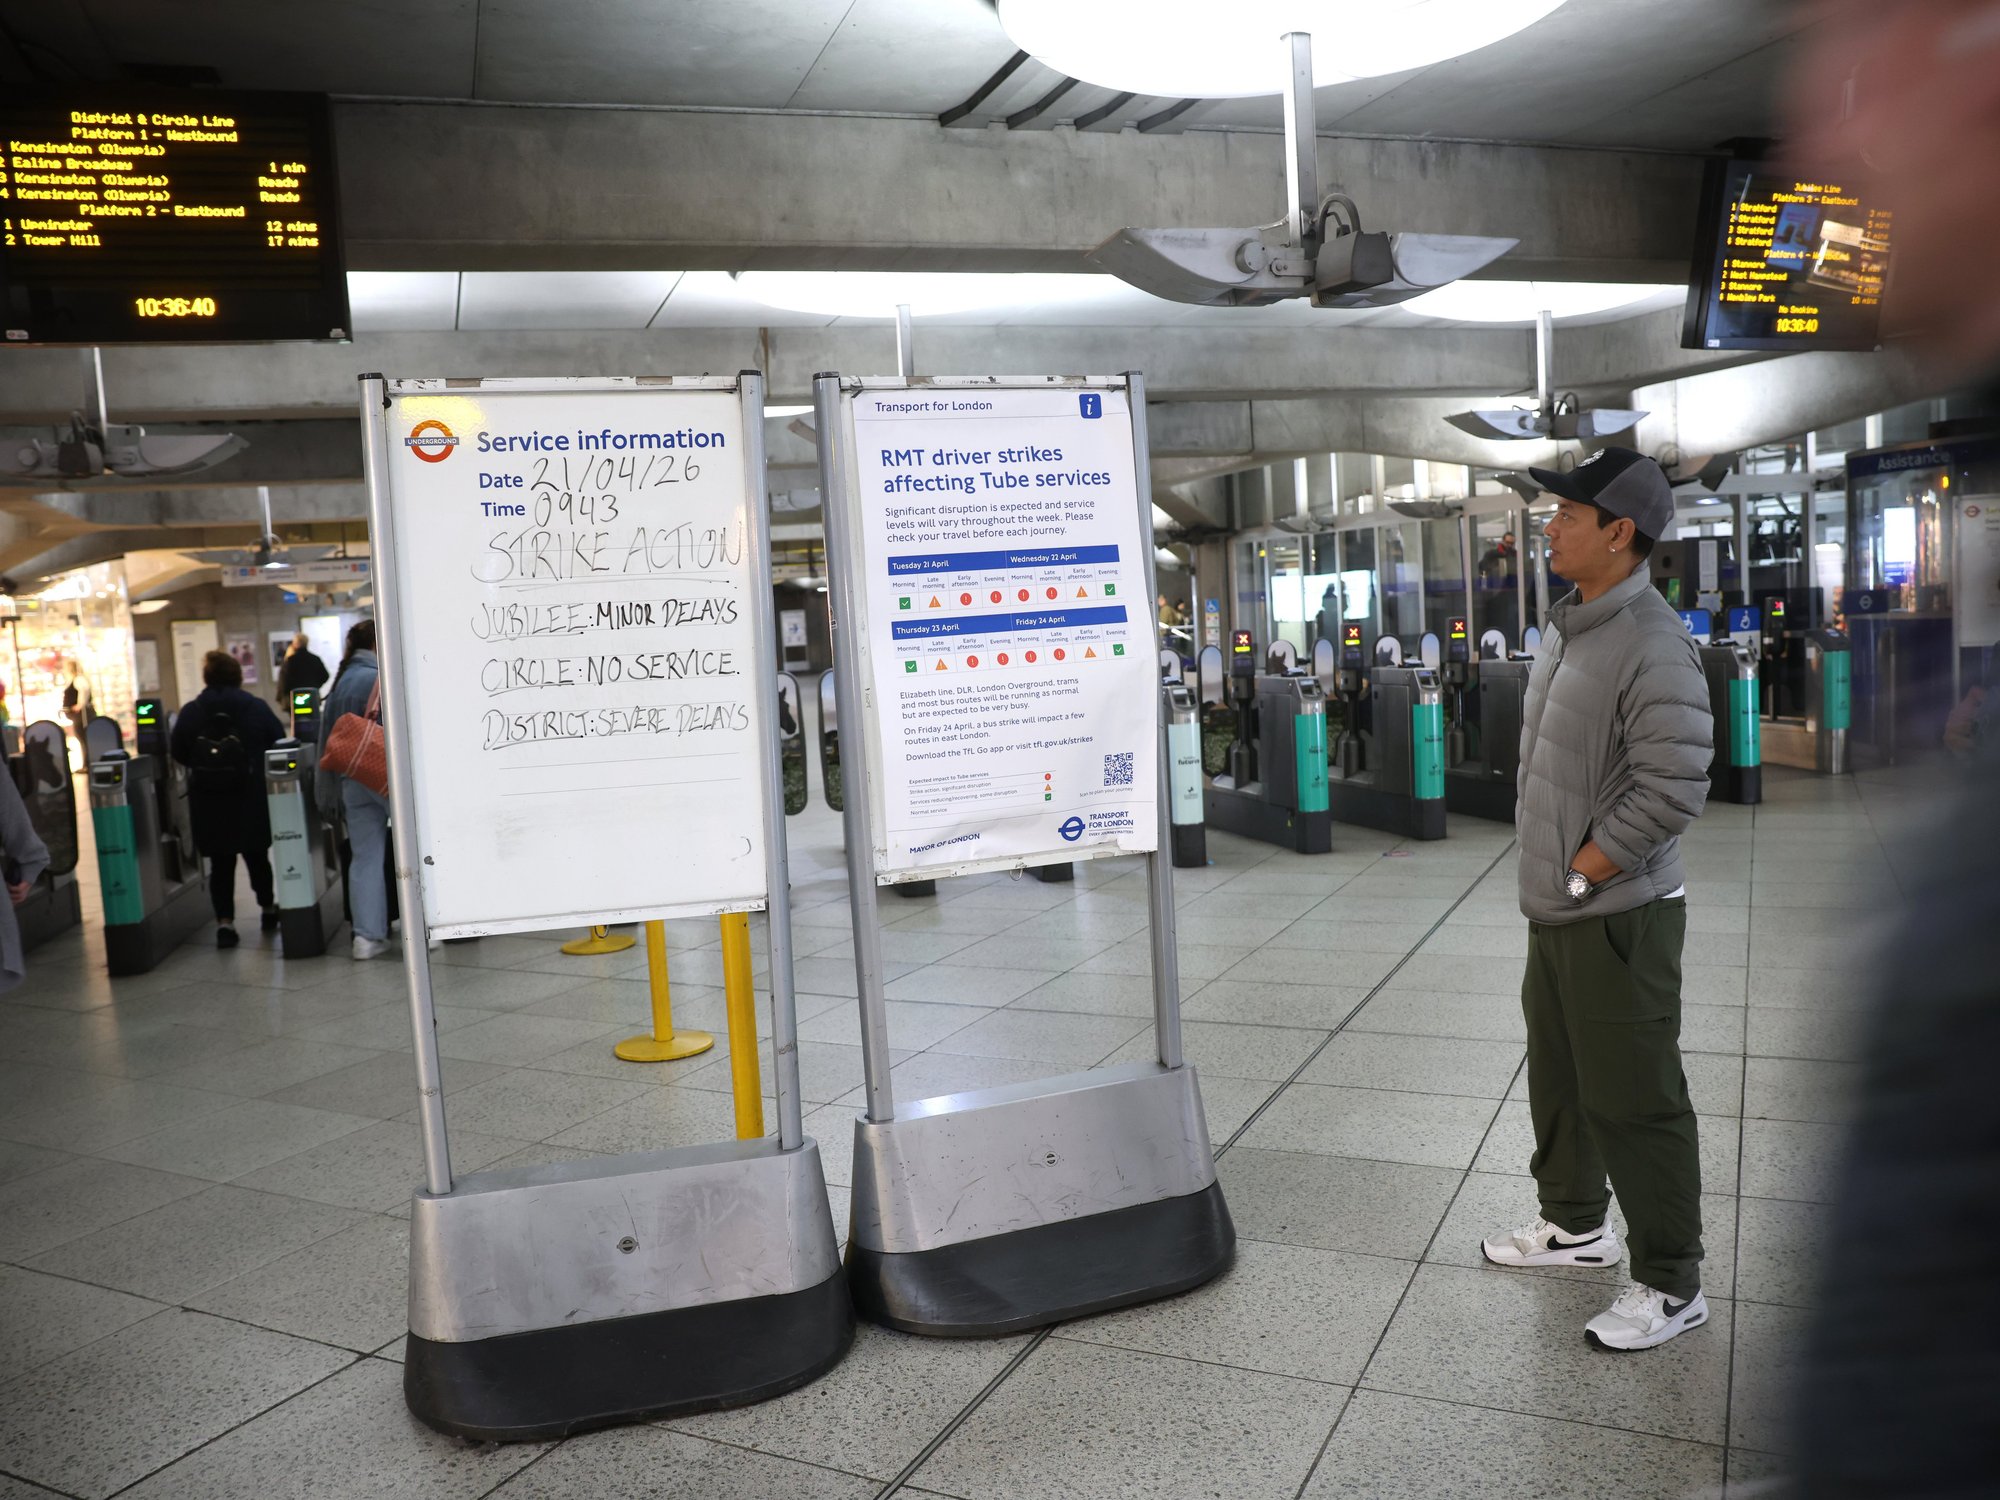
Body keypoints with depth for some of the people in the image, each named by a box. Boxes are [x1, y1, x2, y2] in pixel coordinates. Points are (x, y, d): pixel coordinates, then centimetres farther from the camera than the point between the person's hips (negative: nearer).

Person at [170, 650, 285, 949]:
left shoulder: (190, 713, -3)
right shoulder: (257, 708, -6)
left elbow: (177, 753, 1)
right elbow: (279, 743, -3)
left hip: (208, 802, 0)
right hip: (252, 799, 0)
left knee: (220, 862, 5)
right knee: (256, 854, 15)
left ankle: (225, 922, -2)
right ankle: (269, 908, 30)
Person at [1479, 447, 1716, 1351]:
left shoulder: (1652, 647, -20)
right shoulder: (1566, 626, 9)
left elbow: (1673, 790, -24)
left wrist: (1576, 876, -16)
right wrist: (1550, 878, 14)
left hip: (1618, 914, -9)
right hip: (1556, 909, 9)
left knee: (1633, 1102, 1)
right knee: (1557, 1075, 21)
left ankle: (1670, 1285, 18)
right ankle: (1576, 1223, 40)